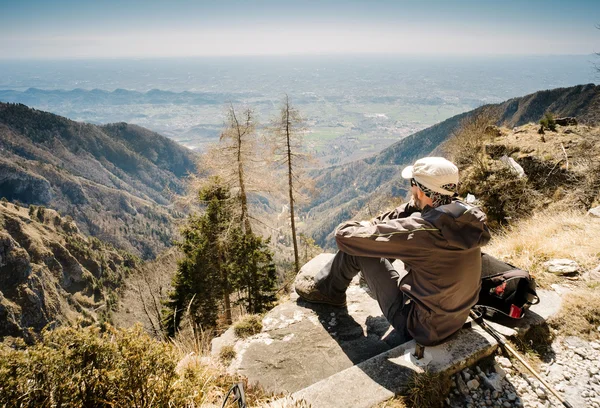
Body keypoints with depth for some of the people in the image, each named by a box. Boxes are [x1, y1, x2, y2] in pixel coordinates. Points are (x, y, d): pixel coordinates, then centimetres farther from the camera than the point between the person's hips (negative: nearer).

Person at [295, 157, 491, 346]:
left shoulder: (421, 230, -33)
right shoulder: (467, 216, -11)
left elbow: (345, 235, -23)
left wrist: (368, 226, -3)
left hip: (421, 327, -7)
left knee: (357, 246, -6)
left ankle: (326, 290, 22)